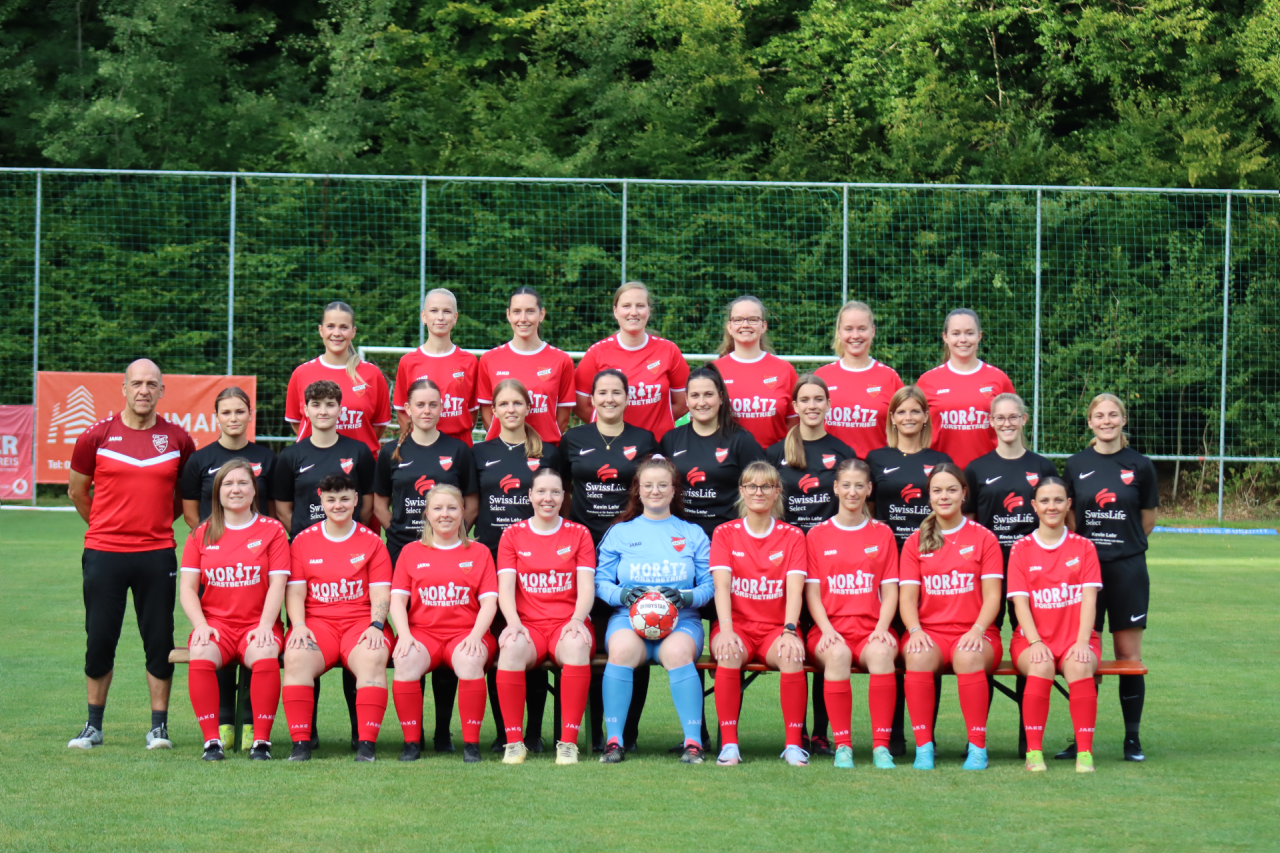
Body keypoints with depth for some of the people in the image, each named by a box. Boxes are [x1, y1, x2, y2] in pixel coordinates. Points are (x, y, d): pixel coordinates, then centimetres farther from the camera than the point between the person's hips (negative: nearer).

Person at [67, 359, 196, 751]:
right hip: (103, 553, 0)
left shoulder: (177, 439, 3)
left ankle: (159, 726, 10)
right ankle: (93, 726, 14)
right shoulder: (97, 436, 0)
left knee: (159, 641, 1)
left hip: (157, 553, 0)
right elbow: (76, 490, 12)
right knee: (99, 641, 3)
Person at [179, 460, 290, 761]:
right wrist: (201, 625, -10)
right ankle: (211, 740, -25)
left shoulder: (272, 530, 7)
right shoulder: (202, 534, 12)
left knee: (265, 656, -35)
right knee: (200, 656, -33)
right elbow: (187, 589, 7)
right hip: (215, 622, 1)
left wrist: (265, 626, -15)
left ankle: (261, 740, -24)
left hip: (257, 624, -1)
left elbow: (277, 585, 0)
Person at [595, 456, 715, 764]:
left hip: (681, 620, 0)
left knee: (678, 652, -36)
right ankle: (613, 741, -30)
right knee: (622, 649, -36)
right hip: (628, 617, 0)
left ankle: (693, 742, -33)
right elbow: (600, 582, 11)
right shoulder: (620, 533, 18)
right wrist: (621, 594, -10)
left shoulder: (693, 534, 18)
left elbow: (710, 585, 11)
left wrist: (686, 597, -10)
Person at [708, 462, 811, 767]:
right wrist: (726, 630, -24)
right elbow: (722, 585, -7)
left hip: (776, 629, 0)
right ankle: (729, 744, -29)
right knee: (729, 653, -35)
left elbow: (795, 588, -6)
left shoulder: (792, 536, 7)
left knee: (792, 656, -33)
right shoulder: (725, 533, 7)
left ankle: (793, 744, -25)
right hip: (737, 624, 0)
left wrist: (789, 630, -24)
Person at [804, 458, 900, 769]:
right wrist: (826, 629, -10)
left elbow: (890, 590, 8)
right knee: (837, 654, -37)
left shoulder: (882, 534, 14)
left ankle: (881, 745, -34)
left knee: (882, 653, -36)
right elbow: (812, 592, 6)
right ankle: (842, 745, -31)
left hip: (871, 628, 0)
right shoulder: (818, 535, 12)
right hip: (831, 629, 0)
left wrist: (882, 627, -9)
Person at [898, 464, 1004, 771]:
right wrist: (915, 630, -14)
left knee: (968, 657, -37)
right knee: (918, 656, -34)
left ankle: (978, 747, -28)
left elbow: (992, 595, 2)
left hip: (971, 633, -1)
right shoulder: (916, 542, 13)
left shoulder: (984, 539, 9)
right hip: (929, 632, 1)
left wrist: (977, 630, -16)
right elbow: (907, 596, 6)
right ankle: (923, 746, -29)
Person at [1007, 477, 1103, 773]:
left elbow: (1089, 599, 0)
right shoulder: (1021, 549, 7)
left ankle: (1085, 752, -31)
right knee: (1042, 666, -35)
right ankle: (1033, 751, -31)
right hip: (1033, 639, -1)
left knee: (1079, 666, -33)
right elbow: (1020, 602, -1)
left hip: (1076, 639, 1)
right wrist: (1035, 642, -17)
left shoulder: (1084, 547, 10)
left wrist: (1082, 641, -15)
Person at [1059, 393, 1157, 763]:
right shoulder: (1076, 465, 5)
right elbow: (1068, 518, 9)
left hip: (1128, 569, -1)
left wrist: (1122, 547, 10)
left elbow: (1148, 519, 10)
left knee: (1129, 655, 1)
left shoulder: (1140, 466, 2)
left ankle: (1133, 738, 9)